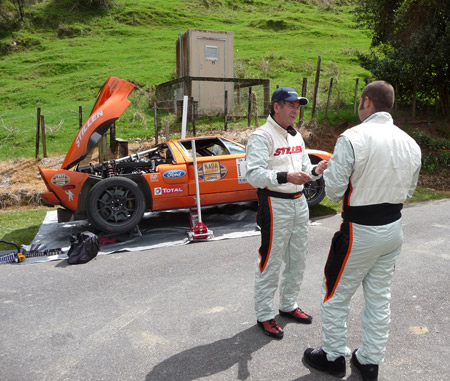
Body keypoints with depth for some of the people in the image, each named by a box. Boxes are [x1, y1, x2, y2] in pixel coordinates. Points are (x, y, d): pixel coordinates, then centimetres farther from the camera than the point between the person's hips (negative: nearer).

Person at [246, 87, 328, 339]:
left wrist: (315, 171, -2)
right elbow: (254, 174, -22)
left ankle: (289, 305, 36)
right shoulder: (262, 136, -11)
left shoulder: (297, 136, 16)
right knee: (271, 263, 0)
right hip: (275, 205, -8)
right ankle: (265, 316, 17)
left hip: (299, 203, 9)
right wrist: (285, 177, -33)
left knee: (297, 260, 17)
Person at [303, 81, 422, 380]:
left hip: (359, 231, -7)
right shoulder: (410, 144, 2)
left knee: (337, 294, 12)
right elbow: (408, 191, 11)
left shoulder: (353, 138, -20)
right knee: (380, 297, 18)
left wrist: (328, 169, 1)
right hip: (394, 228, 7)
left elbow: (334, 191, -18)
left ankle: (333, 356, 28)